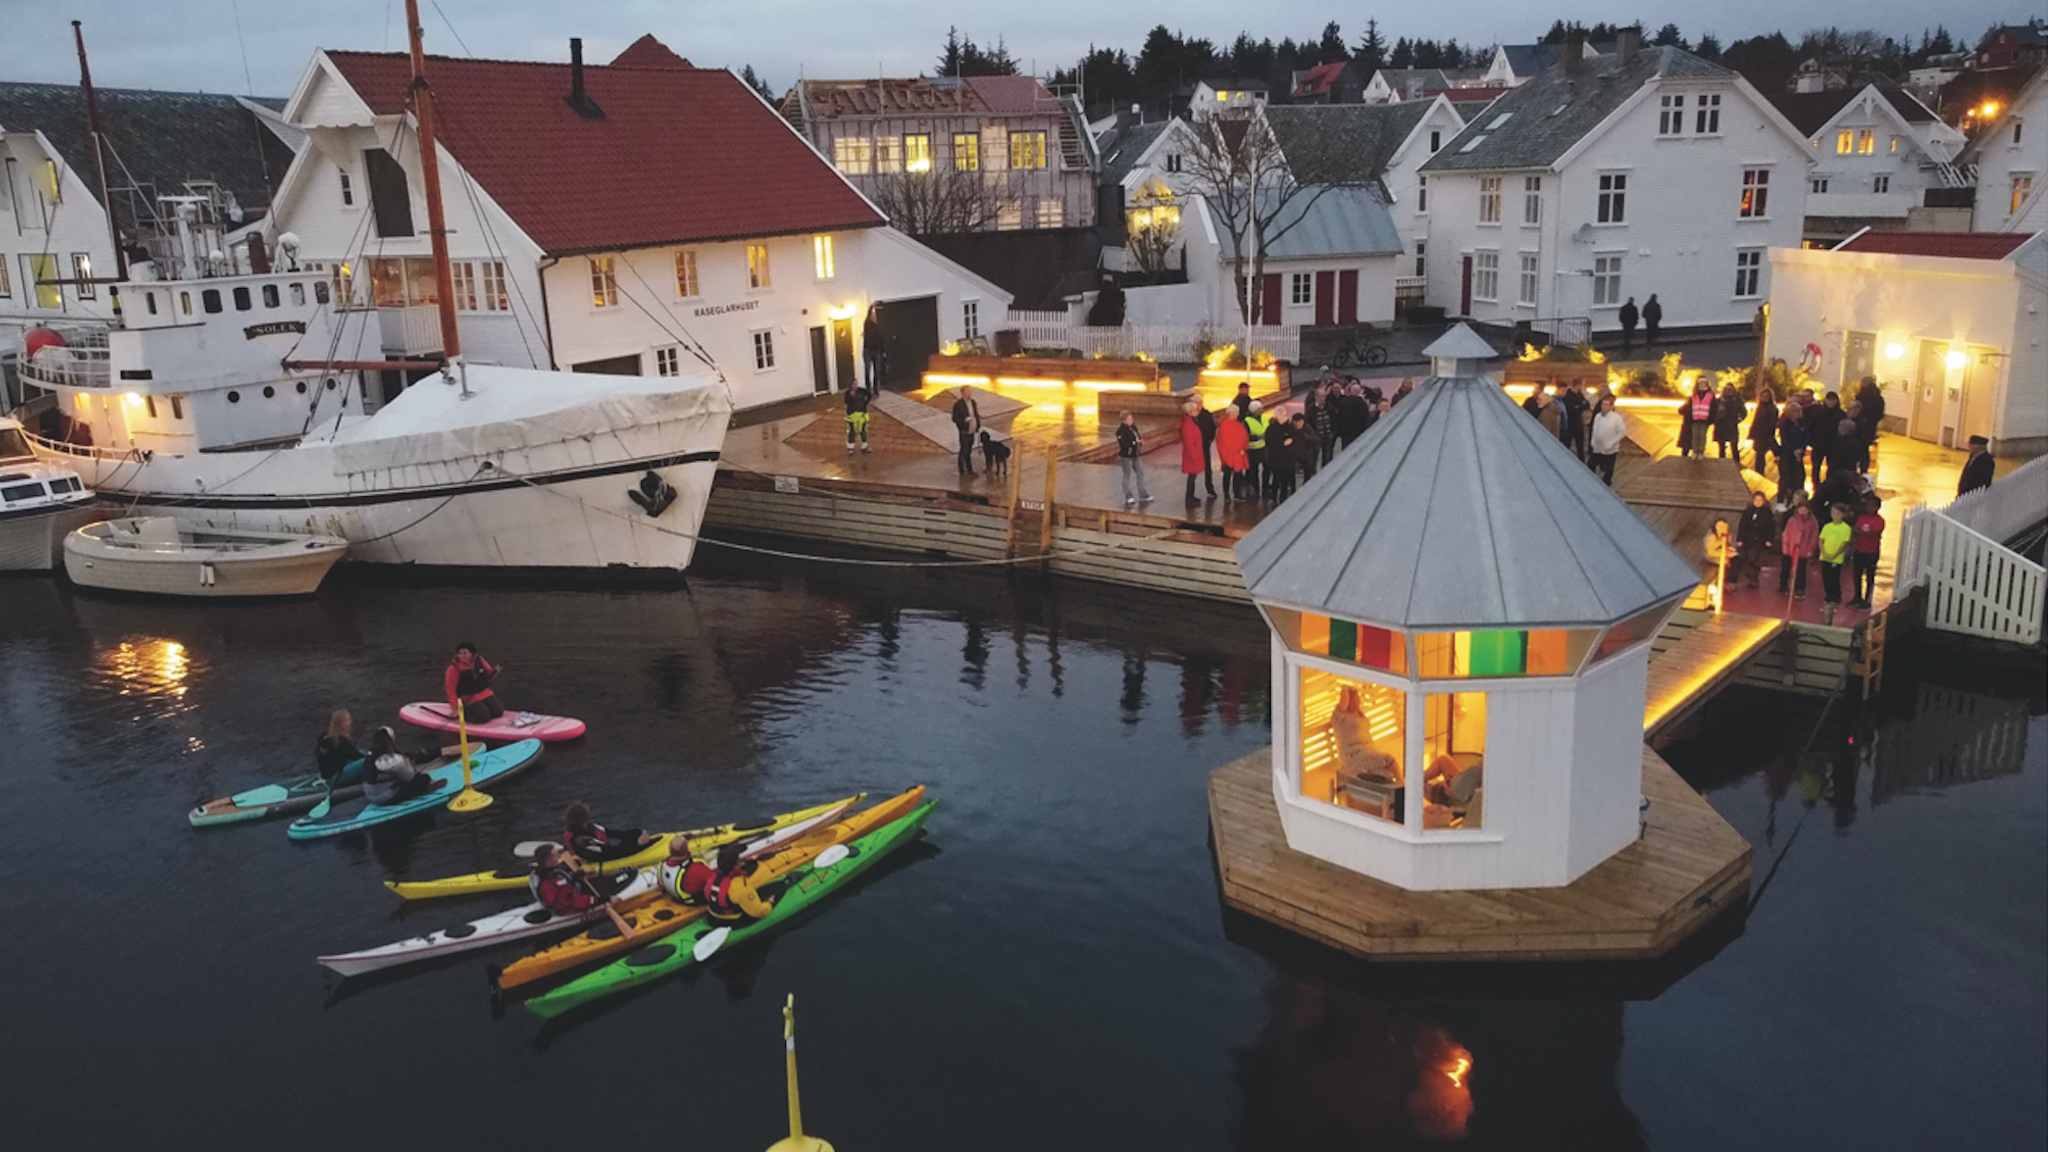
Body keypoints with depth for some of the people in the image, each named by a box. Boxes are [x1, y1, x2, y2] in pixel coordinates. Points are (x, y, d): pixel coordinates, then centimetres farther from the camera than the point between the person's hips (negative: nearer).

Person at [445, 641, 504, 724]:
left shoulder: (479, 660, -3)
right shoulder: (454, 668, -16)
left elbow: (488, 674, 8)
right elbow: (450, 688, -15)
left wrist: (494, 672, -16)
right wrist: (455, 705, -20)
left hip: (485, 693, 6)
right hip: (469, 698, -6)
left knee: (498, 713, -1)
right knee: (484, 717, -22)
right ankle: (464, 713, 2)